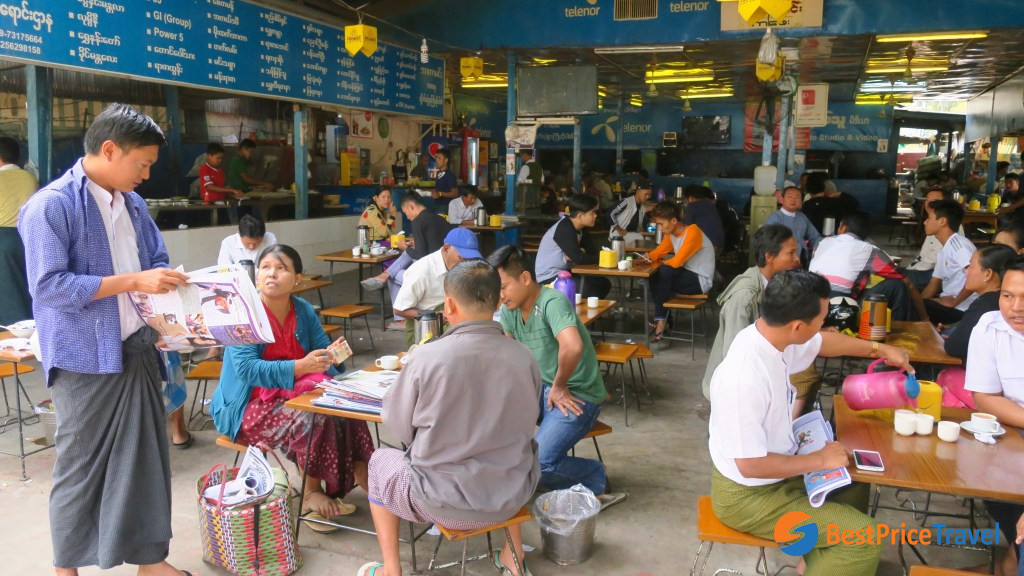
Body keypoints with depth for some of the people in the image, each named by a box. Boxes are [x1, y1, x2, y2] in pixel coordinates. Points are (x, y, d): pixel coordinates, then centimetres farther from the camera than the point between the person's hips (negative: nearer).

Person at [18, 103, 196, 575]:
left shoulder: (133, 203, 9)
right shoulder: (51, 205, -14)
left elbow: (156, 262, 19)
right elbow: (48, 286, -20)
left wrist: (170, 289, -2)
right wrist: (133, 281, -22)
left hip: (136, 350, 7)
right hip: (85, 359, -7)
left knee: (147, 457, 12)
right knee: (80, 467, 8)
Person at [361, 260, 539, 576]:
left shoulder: (426, 357, -20)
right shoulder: (523, 356, -10)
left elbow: (398, 426, -5)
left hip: (445, 503, -3)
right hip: (513, 497, 3)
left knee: (381, 460, 25)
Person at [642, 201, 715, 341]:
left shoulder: (692, 232, -22)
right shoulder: (671, 234, 3)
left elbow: (677, 262, -27)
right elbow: (659, 252, 10)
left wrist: (662, 262, -7)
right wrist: (649, 257, -13)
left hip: (701, 281, -8)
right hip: (687, 276, 8)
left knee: (664, 271, -27)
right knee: (653, 276, -8)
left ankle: (660, 321, -15)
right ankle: (663, 318, -4)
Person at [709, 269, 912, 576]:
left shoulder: (769, 334, -9)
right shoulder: (744, 379, -36)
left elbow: (822, 342, 15)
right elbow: (750, 465, -30)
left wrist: (879, 349, 18)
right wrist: (819, 459, -20)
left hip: (775, 467, 9)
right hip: (748, 495, -9)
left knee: (854, 482, 25)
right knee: (864, 537, -11)